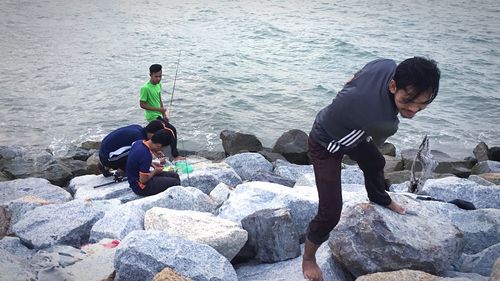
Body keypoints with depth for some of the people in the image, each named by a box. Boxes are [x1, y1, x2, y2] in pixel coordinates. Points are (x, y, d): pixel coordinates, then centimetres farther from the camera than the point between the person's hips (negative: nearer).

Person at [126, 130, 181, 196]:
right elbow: (143, 180, -26)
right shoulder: (146, 155, -31)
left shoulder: (138, 143, -4)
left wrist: (151, 163, 6)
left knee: (175, 175, 8)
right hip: (140, 187, -9)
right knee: (175, 182, -13)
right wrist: (155, 171, -10)